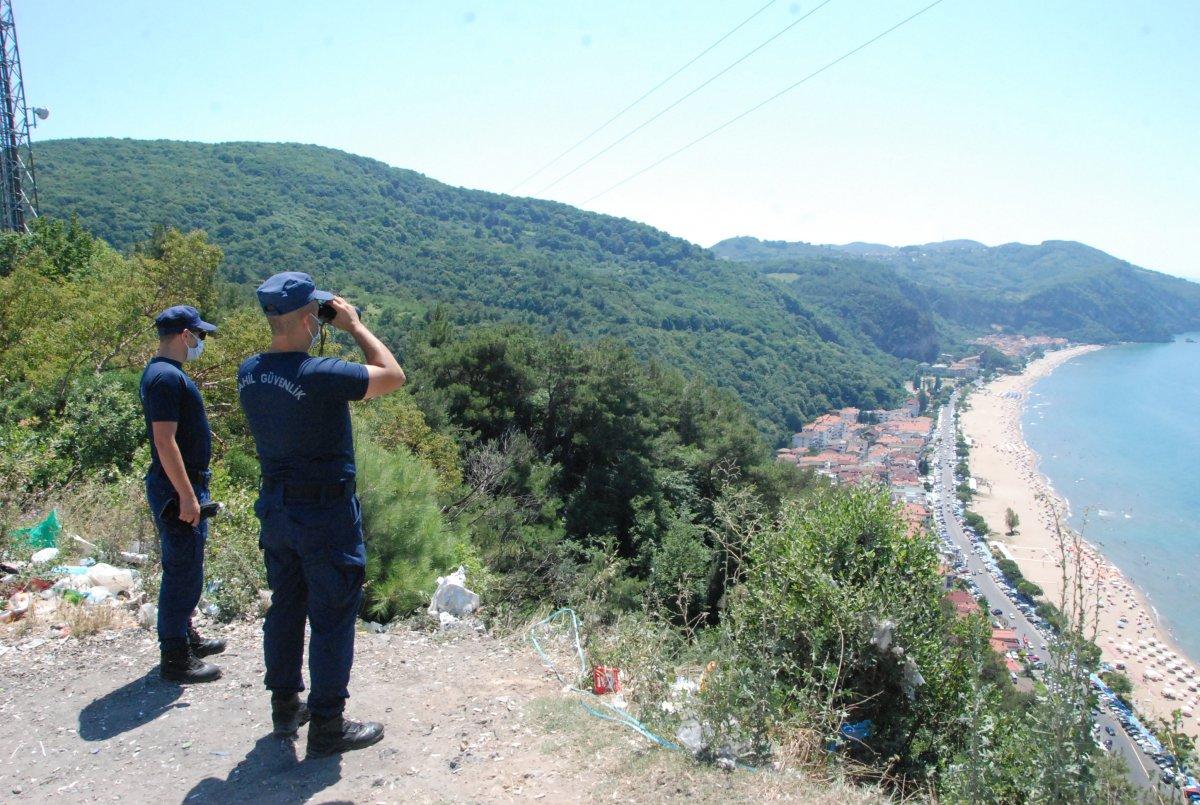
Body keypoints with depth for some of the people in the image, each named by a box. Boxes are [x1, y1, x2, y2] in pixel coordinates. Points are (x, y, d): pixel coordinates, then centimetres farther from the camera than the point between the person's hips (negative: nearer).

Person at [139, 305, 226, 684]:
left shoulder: (164, 372, 14)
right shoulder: (167, 377, -19)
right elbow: (165, 441, -25)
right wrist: (187, 496, -24)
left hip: (185, 485, 11)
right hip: (178, 489, -11)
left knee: (183, 569, 20)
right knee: (183, 571, -3)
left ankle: (185, 637, 34)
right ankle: (175, 659, 6)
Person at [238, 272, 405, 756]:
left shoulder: (249, 372, -3)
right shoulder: (320, 376, -25)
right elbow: (393, 376, -15)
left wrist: (313, 336, 9)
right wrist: (355, 326, -7)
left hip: (275, 509, 7)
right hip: (325, 515, -7)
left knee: (285, 606, 20)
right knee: (333, 617, 5)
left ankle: (285, 707, 35)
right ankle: (327, 726, 15)